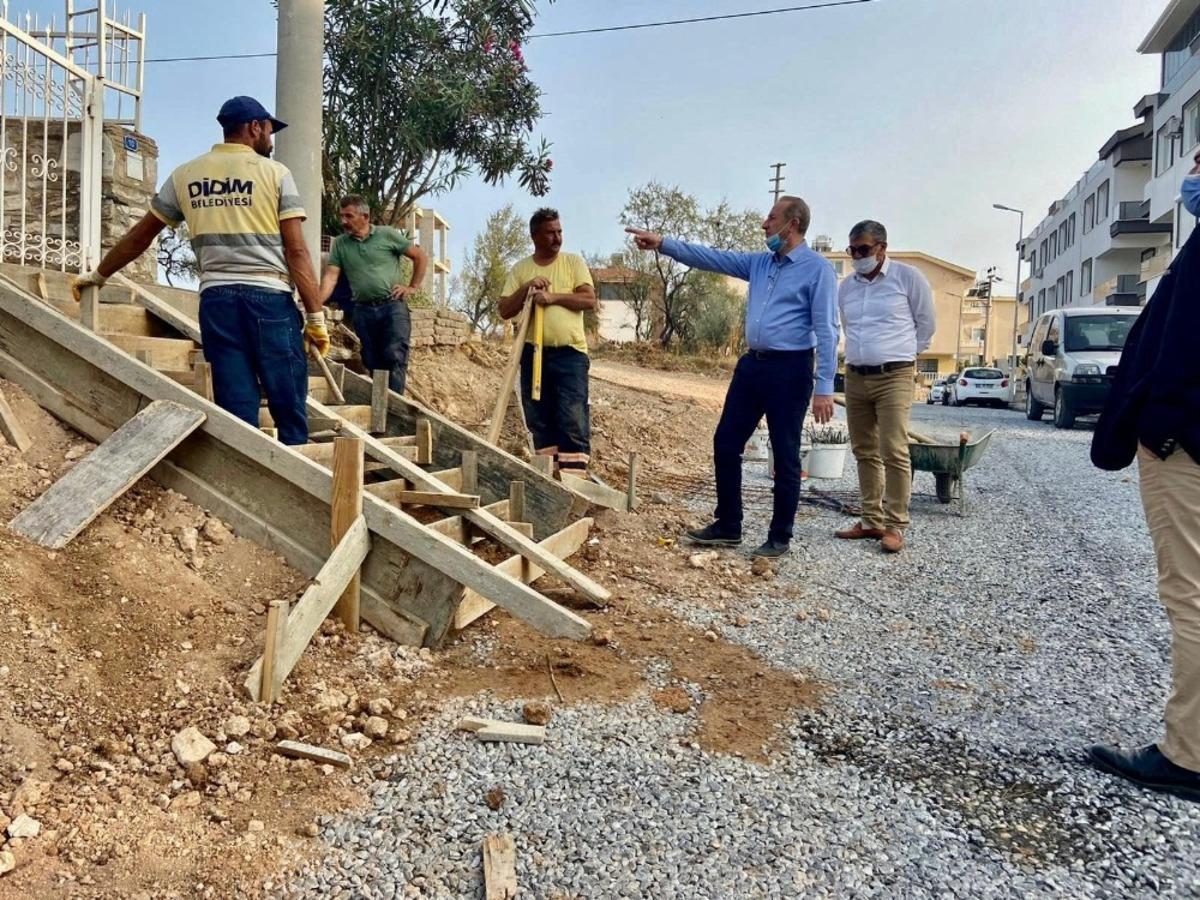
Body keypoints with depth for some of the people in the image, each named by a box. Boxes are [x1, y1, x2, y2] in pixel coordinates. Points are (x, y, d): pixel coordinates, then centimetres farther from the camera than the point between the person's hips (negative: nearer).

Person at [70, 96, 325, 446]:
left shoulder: (185, 175, 15)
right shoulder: (275, 173, 3)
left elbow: (140, 235, 21)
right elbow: (296, 251, -4)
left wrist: (98, 275, 36)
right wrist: (316, 316, -3)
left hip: (216, 298, 4)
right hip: (269, 297, -3)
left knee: (236, 410, 6)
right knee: (288, 404, 1)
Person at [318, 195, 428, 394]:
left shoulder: (387, 234, 1)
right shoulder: (340, 243, 9)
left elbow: (421, 256, 7)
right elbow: (331, 276, 1)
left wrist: (413, 287, 2)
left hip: (392, 305, -3)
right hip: (363, 310, 3)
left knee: (395, 358, -15)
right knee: (373, 363, 5)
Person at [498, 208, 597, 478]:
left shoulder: (574, 262, 5)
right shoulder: (520, 269, 9)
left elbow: (590, 300, -5)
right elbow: (504, 311, 5)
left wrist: (554, 297, -14)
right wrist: (526, 288, -9)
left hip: (570, 353, -3)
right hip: (533, 354, 3)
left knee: (573, 422, -8)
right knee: (540, 422, 7)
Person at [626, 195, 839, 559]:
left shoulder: (818, 269, -8)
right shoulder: (758, 263, 14)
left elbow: (827, 331, -13)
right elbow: (709, 257, 13)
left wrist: (824, 389, -18)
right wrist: (662, 243, 3)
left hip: (790, 370, -8)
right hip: (752, 364, 8)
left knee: (785, 458, 2)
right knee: (725, 444, 9)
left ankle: (780, 537, 15)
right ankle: (728, 526, 21)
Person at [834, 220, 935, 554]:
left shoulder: (908, 277, -4)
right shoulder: (845, 287, 11)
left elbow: (926, 324, 4)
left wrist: (900, 353, 10)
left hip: (894, 377, -6)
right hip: (855, 377, 6)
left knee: (894, 452, -10)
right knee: (865, 452, 9)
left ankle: (895, 525, -4)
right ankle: (871, 520, 16)